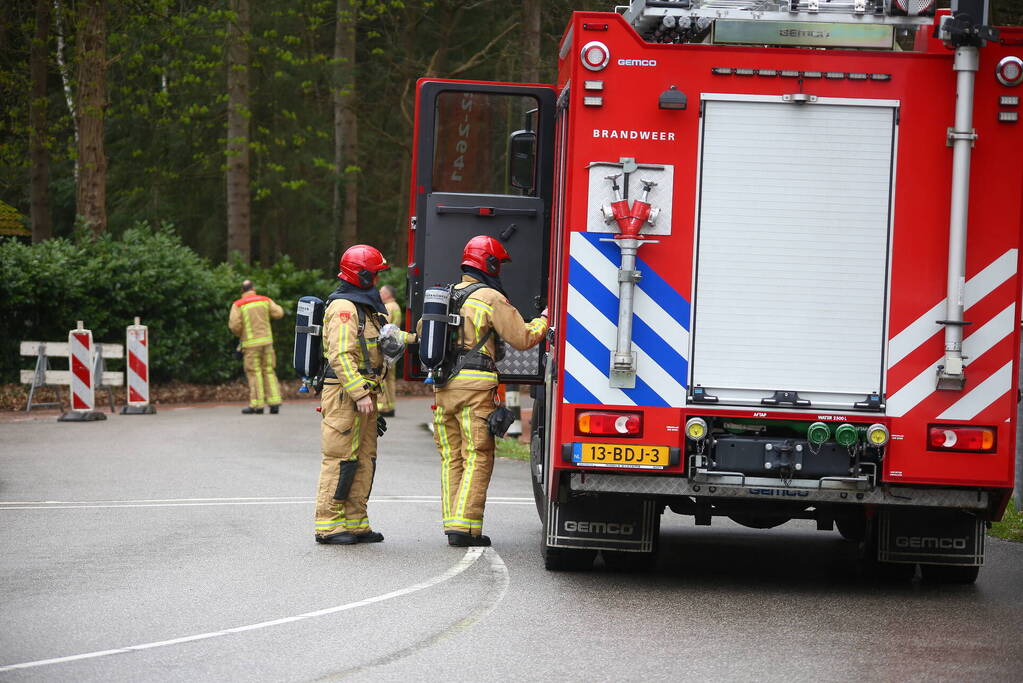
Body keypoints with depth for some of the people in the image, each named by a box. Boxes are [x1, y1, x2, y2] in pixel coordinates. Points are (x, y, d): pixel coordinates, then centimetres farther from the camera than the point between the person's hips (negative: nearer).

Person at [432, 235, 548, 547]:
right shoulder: (491, 298, -6)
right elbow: (522, 338, -6)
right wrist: (544, 319, 10)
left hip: (443, 385, 6)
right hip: (475, 385, -6)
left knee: (451, 458, 11)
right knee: (478, 458, -3)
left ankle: (452, 523, 9)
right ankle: (465, 526, -10)